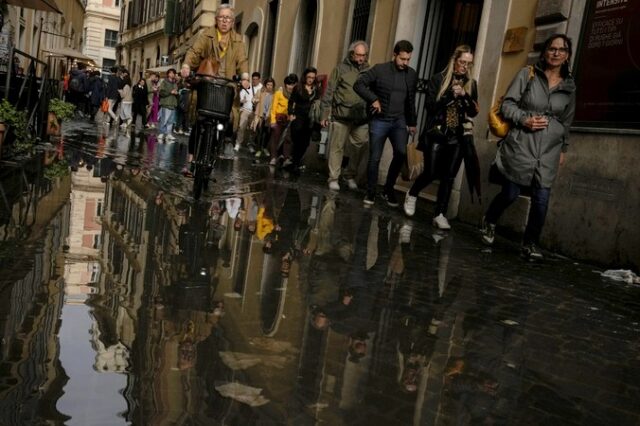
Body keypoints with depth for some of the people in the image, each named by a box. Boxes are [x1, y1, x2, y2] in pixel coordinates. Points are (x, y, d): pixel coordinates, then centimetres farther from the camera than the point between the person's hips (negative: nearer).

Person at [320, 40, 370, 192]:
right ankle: (333, 178, 9)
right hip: (341, 116, -2)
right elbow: (329, 92, 2)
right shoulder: (341, 69, 2)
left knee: (360, 147, 2)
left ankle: (350, 176, 19)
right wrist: (325, 114, -2)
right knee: (337, 147, 1)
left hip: (361, 118, 3)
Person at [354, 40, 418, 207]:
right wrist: (373, 99, -19)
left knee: (401, 153, -14)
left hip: (399, 121, 3)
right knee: (374, 158, 0)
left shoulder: (412, 74, 7)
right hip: (379, 121, -3)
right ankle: (371, 193, 15)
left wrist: (412, 123, 15)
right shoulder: (379, 69, -6)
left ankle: (389, 189, 4)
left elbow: (411, 100, 14)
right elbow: (358, 84, -10)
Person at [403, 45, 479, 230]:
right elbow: (430, 106, -9)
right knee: (431, 173, -3)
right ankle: (412, 194, 27)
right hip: (437, 134, -3)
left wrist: (464, 96, -11)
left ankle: (440, 214, 7)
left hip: (458, 137, 3)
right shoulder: (438, 79, -2)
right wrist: (451, 95, -17)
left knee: (449, 177, 1)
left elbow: (474, 112, 5)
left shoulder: (471, 84, 9)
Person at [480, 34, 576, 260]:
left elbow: (567, 121, 19)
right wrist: (524, 119, -15)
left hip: (549, 151, 2)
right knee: (510, 193, 4)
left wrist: (563, 149, 20)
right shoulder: (527, 74, 1)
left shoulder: (569, 86, 10)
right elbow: (507, 103, 0)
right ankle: (489, 221, 33)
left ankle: (530, 244, 10)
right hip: (520, 146, -2)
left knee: (541, 198, -4)